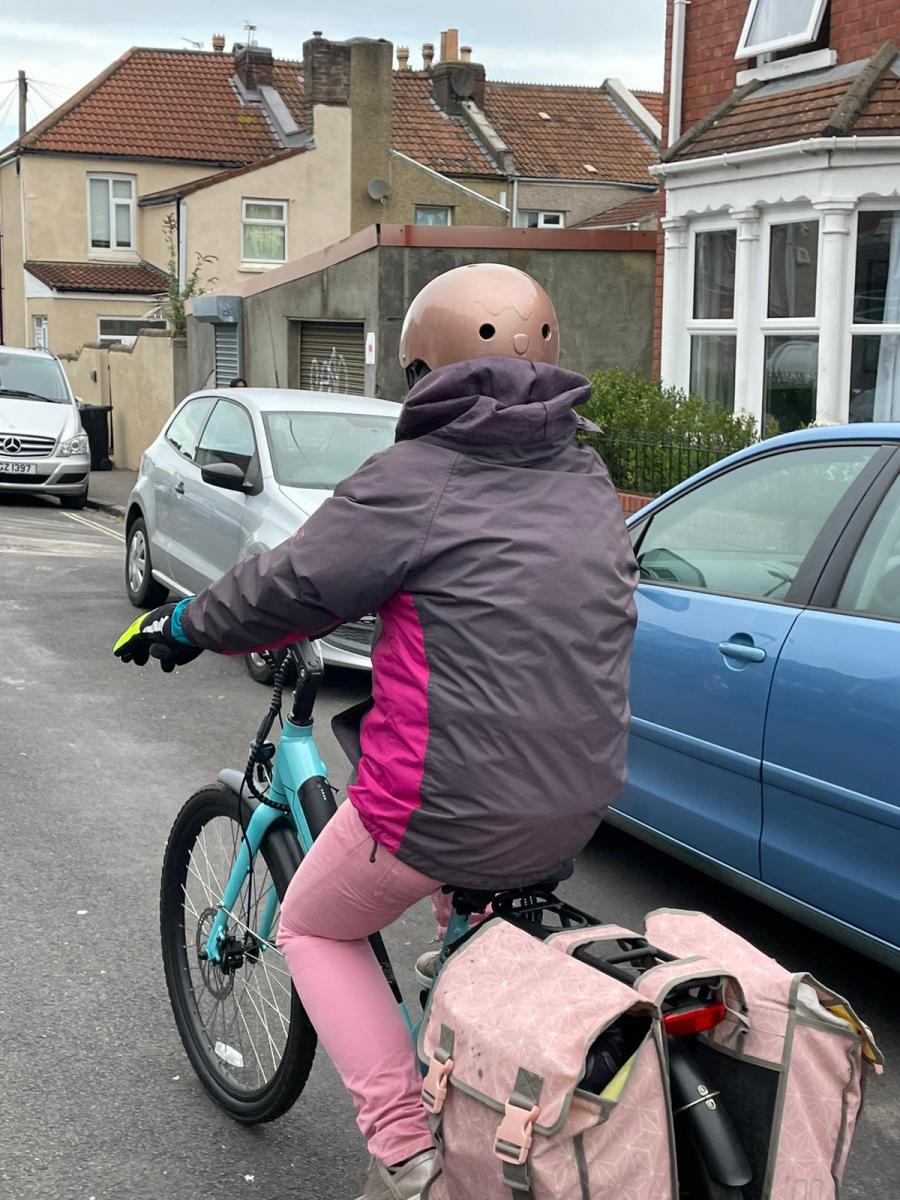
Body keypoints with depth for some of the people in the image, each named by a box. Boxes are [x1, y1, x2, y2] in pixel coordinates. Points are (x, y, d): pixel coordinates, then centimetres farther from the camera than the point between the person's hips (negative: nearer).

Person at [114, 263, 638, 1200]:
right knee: (471, 892, 38)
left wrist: (181, 627, 11)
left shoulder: (415, 480, -12)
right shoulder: (588, 480, 7)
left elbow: (289, 586, -8)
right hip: (579, 809, 7)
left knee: (314, 929, 19)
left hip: (445, 807, -6)